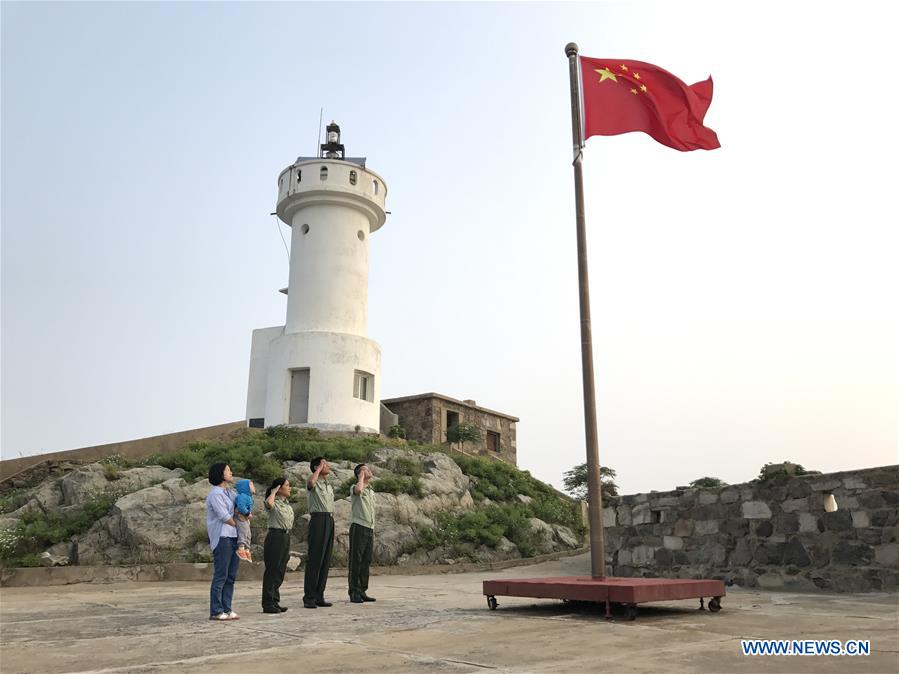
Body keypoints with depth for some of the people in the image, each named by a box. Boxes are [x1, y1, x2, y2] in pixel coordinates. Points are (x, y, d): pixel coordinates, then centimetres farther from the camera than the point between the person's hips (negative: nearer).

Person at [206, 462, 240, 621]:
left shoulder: (230, 492, 17)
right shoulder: (215, 493, -8)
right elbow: (224, 516, -13)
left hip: (234, 537, 8)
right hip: (222, 537, -8)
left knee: (231, 576, 8)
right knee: (221, 576, -6)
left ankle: (226, 609, 13)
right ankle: (216, 612, 0)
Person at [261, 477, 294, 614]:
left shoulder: (287, 505, 15)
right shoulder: (274, 503, -11)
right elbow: (268, 503, -37)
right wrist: (273, 492, -19)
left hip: (286, 537, 8)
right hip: (275, 537, -8)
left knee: (280, 572, 12)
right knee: (271, 571, -3)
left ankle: (275, 602, 20)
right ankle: (268, 604, 2)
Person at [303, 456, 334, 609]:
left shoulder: (329, 486, 23)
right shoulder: (313, 483, -2)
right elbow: (311, 482, -31)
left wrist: (332, 530, 19)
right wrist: (319, 468, -15)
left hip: (330, 521, 8)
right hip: (318, 519, -8)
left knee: (325, 561, 8)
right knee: (314, 560, -8)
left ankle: (319, 596, 13)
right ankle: (309, 598, -4)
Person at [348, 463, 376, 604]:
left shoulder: (371, 491, 21)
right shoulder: (355, 487, -3)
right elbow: (358, 489, -32)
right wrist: (361, 477, -12)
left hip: (369, 529, 8)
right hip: (358, 527, -8)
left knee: (366, 561, 8)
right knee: (356, 561, -5)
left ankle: (362, 592, 13)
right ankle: (354, 593, -2)